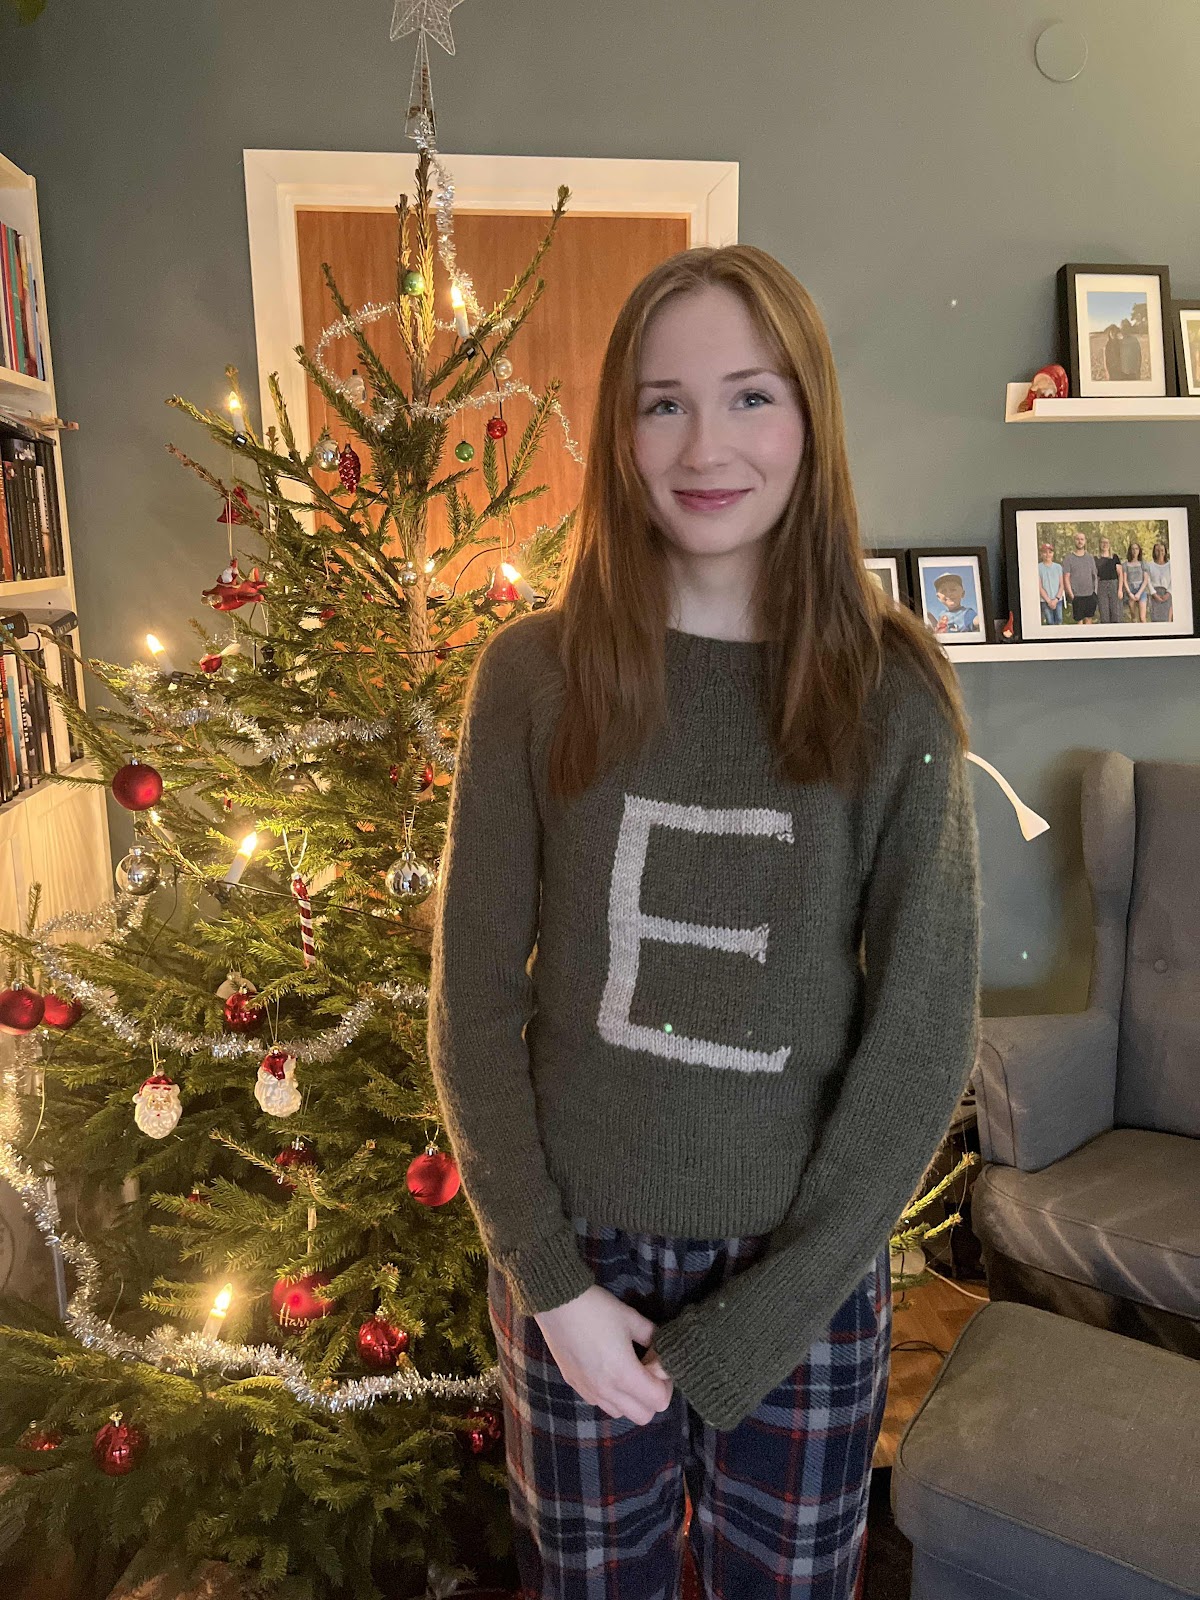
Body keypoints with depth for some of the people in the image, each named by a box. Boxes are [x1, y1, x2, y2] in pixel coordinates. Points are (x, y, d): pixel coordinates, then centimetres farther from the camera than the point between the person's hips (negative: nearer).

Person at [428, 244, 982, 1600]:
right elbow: (474, 999, -5)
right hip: (578, 1259, 1)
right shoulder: (534, 674, -8)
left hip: (804, 1275, 0)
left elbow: (924, 1039, -10)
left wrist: (740, 1335, -11)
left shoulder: (892, 694, -10)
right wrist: (551, 1284, -8)